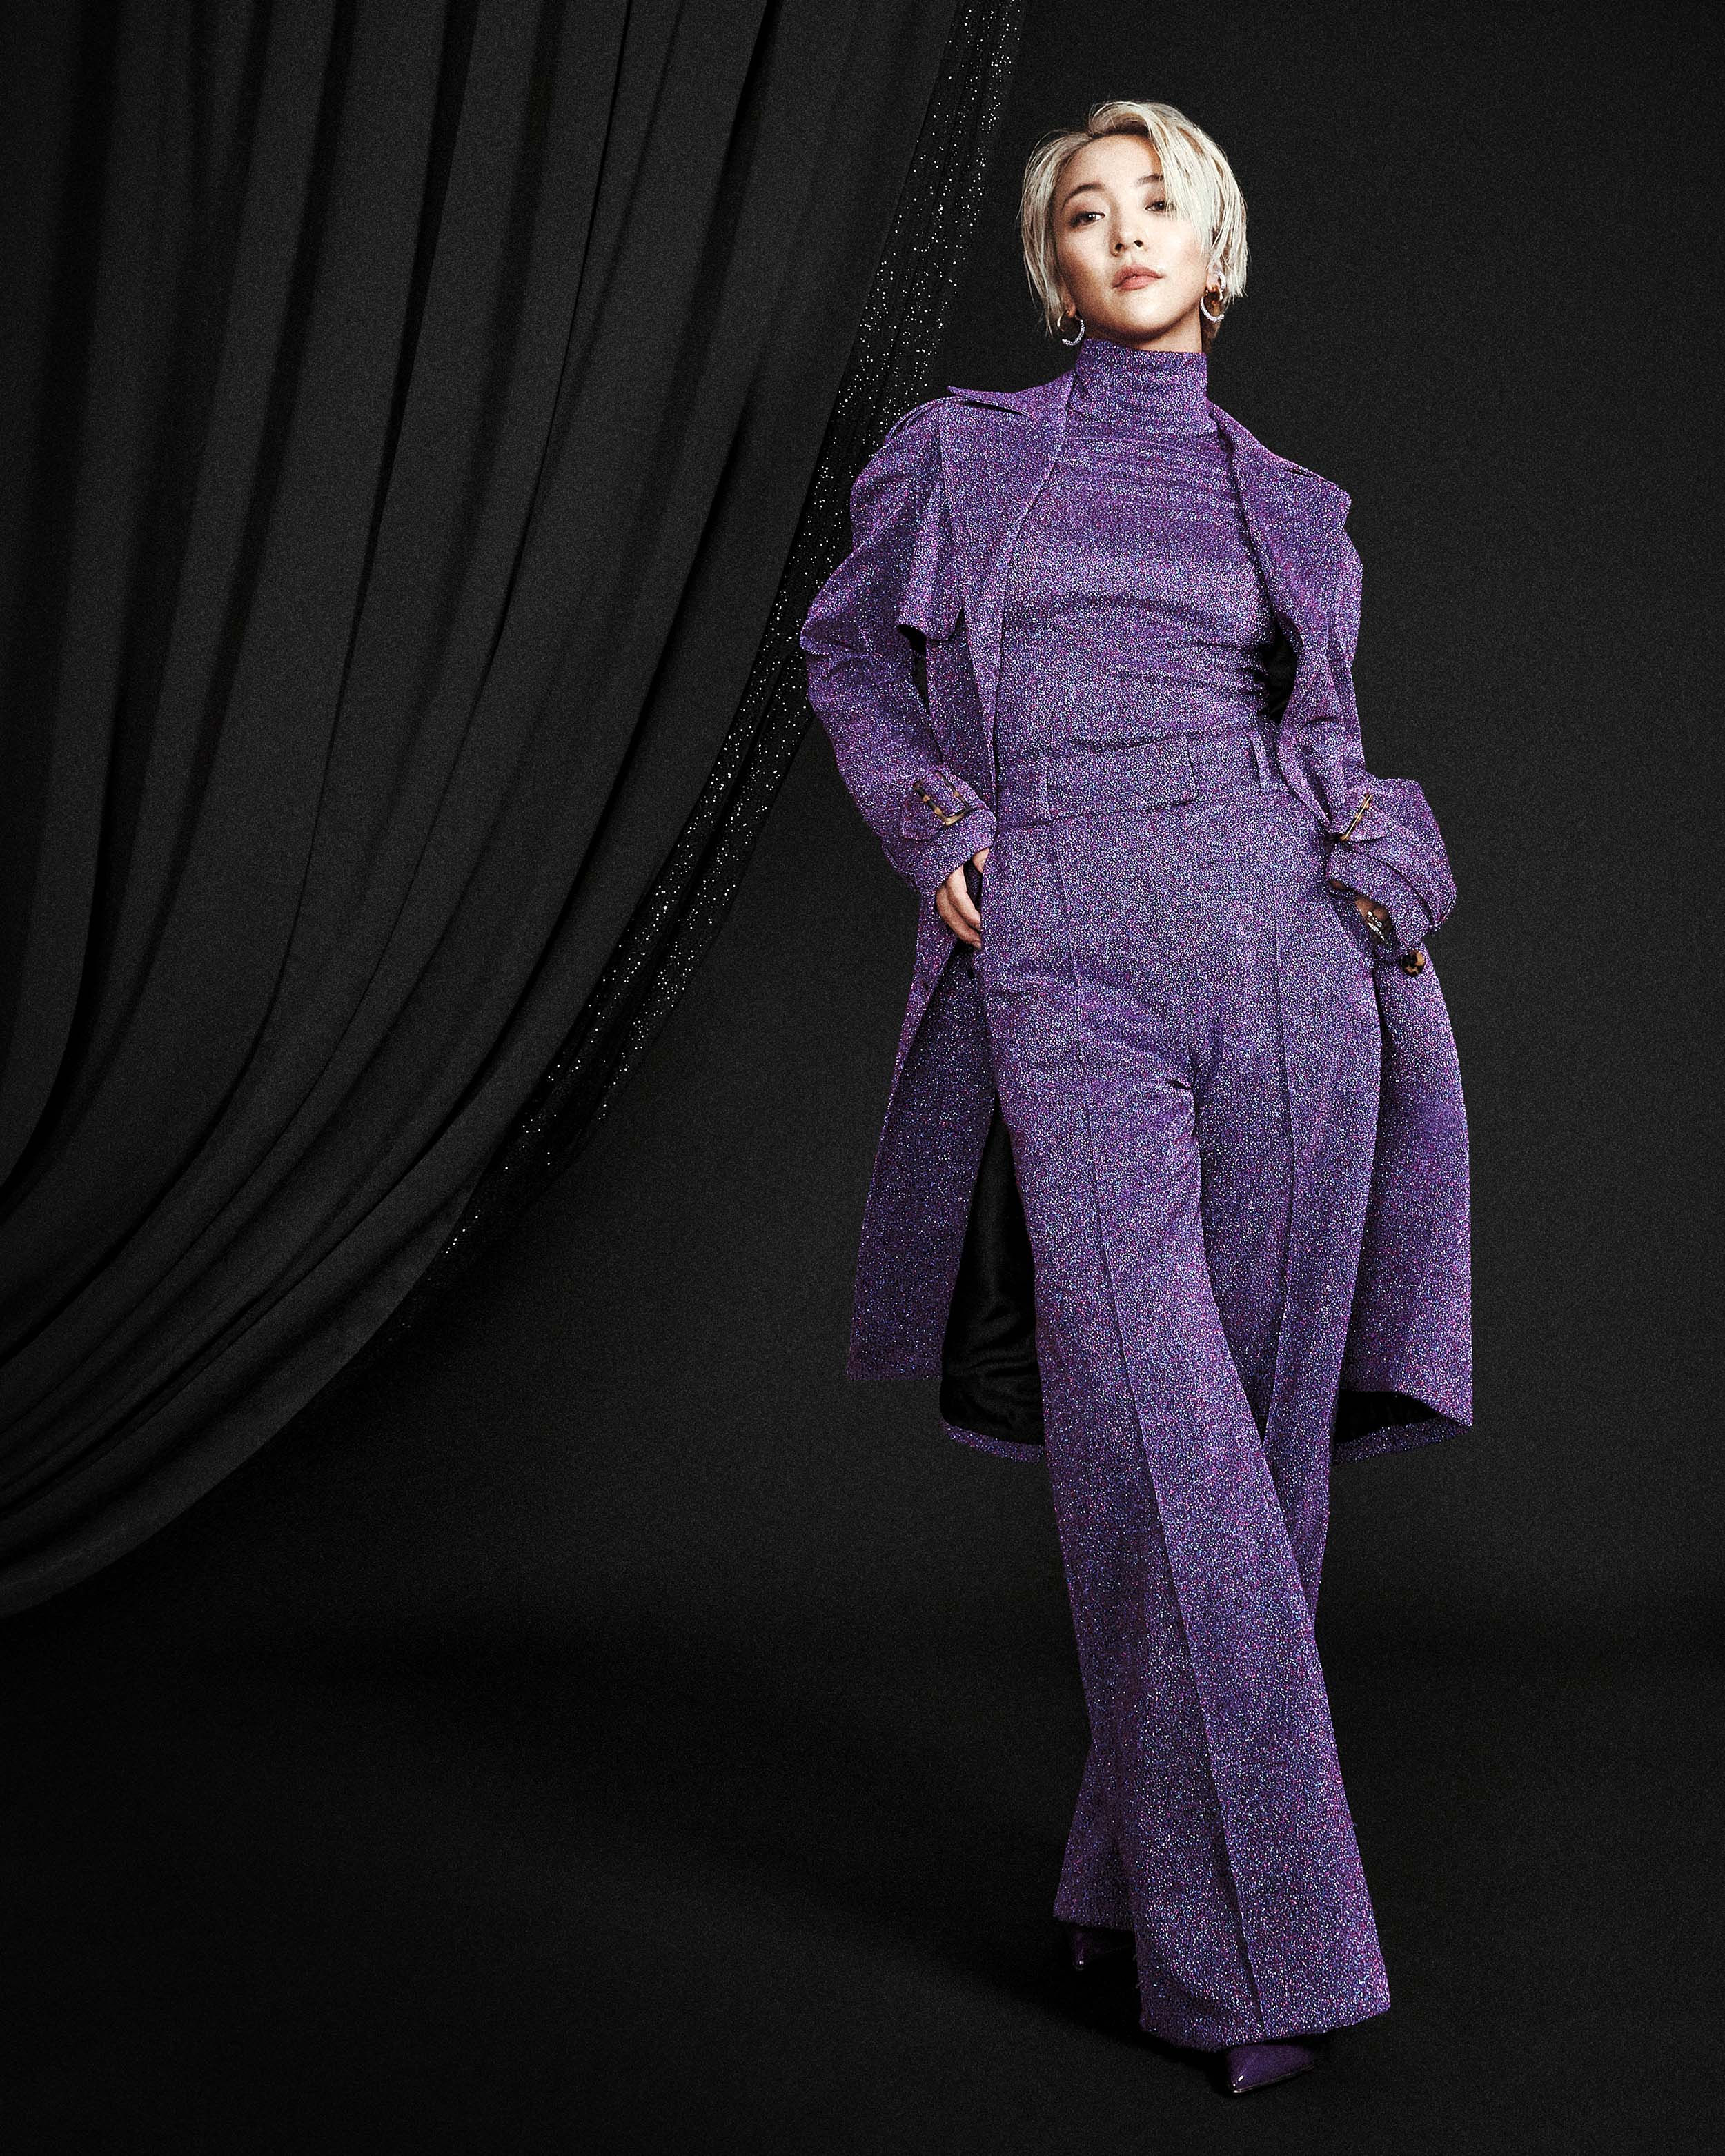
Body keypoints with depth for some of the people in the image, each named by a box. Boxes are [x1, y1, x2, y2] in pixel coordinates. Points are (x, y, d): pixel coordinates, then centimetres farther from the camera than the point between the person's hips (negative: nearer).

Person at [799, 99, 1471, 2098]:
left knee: (1260, 1428, 2)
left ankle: (1146, 1863, 20)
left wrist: (1379, 876, 3)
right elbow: (854, 656, 21)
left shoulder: (1293, 510, 17)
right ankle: (1252, 1941, -3)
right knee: (1155, 1435, -12)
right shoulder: (957, 455, 13)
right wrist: (928, 825, 3)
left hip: (1281, 953, 3)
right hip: (1064, 974, -2)